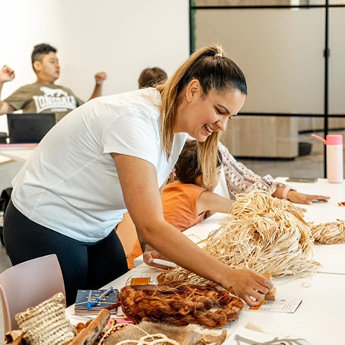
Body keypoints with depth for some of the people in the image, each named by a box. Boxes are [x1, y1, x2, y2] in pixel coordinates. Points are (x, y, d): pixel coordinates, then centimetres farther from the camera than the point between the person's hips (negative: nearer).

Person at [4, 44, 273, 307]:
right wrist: (229, 277, -40)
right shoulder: (136, 121, -31)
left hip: (95, 230, 8)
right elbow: (151, 226, -38)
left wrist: (153, 245, -10)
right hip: (44, 226, -8)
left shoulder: (176, 128, -4)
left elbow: (147, 201, 8)